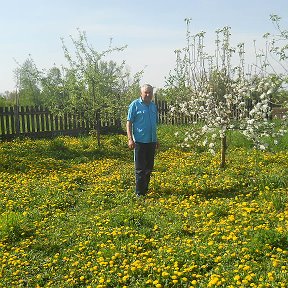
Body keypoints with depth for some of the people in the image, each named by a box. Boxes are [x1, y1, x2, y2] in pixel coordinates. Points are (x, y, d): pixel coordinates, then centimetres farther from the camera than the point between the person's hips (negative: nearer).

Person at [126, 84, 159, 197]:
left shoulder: (153, 106, 14)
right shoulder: (135, 105, -4)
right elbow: (129, 122, -6)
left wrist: (156, 139, 22)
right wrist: (130, 139, -14)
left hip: (151, 141, 6)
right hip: (140, 141, -6)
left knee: (149, 167, 11)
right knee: (140, 168, -3)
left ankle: (145, 189, 23)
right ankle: (139, 193, 4)